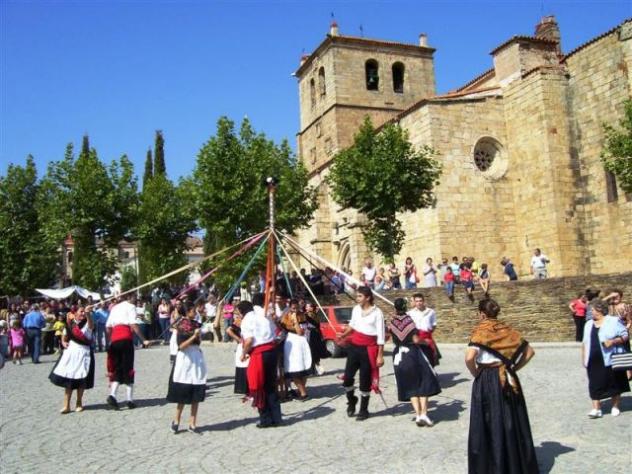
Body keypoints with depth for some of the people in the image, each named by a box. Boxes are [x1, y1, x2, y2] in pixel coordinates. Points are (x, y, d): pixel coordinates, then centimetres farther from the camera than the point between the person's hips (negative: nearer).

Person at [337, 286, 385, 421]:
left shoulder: (377, 312, -12)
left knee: (365, 380, 4)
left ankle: (363, 410, 21)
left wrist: (380, 355, -13)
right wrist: (343, 335, 5)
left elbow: (380, 336, -11)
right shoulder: (355, 309, 4)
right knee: (347, 377, 2)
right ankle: (351, 401, 31)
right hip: (354, 346, 5)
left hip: (368, 349, -4)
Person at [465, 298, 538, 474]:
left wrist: (475, 373, -7)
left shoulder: (480, 331, -12)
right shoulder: (507, 329, 4)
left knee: (489, 423, 4)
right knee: (511, 422, 16)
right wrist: (514, 368, 9)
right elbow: (529, 351, 6)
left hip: (486, 381, -5)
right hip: (507, 380, 5)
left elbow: (469, 357, -25)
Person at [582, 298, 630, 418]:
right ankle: (596, 409, 6)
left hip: (610, 360, -4)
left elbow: (625, 336, -6)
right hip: (594, 362, 4)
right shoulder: (589, 324, 12)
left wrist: (613, 341, -22)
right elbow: (585, 343, 16)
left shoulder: (614, 321, -5)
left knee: (614, 383, 9)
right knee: (595, 384, 2)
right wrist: (584, 358, 13)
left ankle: (615, 407, 25)